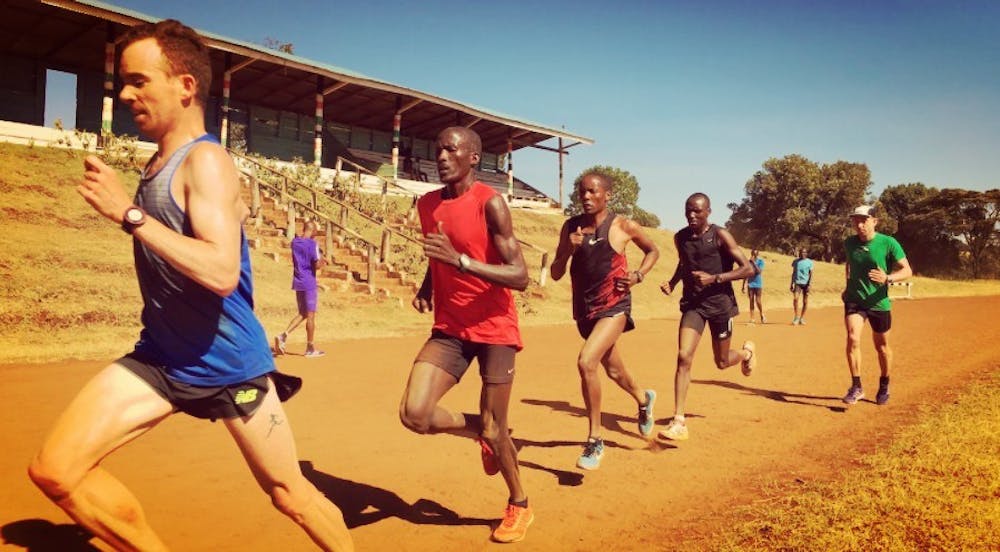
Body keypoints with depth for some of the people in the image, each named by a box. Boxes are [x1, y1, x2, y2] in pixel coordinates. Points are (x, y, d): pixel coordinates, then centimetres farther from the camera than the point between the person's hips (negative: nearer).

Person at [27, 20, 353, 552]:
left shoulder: (206, 161, -18)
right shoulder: (158, 163, 7)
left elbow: (222, 273, -33)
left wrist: (128, 213, -30)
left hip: (230, 364, -7)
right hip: (161, 358, 7)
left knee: (289, 494, 6)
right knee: (54, 469, -4)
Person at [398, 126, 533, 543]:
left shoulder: (490, 203, -13)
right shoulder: (427, 204, 7)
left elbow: (520, 276, -19)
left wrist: (461, 260, -29)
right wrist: (425, 288, 2)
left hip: (494, 329, -5)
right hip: (449, 328, 5)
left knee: (494, 429, 2)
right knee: (413, 414, -11)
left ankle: (519, 507, 31)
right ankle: (480, 431, 22)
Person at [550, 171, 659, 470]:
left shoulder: (623, 226, -6)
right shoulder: (571, 227, 1)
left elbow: (653, 250, 11)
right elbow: (555, 274, 2)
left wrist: (638, 275, -6)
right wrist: (568, 249, -16)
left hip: (614, 307, -5)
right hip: (584, 309, 5)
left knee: (586, 362, -25)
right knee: (614, 370, 22)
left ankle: (595, 440, -10)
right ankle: (644, 399, 55)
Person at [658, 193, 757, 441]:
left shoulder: (720, 236, -11)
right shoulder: (680, 237, 3)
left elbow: (748, 269, -12)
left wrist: (715, 278, -23)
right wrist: (672, 283, 6)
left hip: (720, 303, -3)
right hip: (692, 303, 3)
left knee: (722, 362, 12)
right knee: (683, 357, -14)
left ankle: (747, 352, 51)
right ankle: (678, 423, -12)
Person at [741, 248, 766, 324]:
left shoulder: (760, 261, -3)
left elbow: (759, 271, -18)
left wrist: (754, 262, -21)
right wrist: (743, 285, 9)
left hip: (758, 284, -3)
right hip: (750, 284, 3)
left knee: (758, 301, -5)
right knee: (751, 301, 3)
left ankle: (762, 316, 17)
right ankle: (752, 318, 6)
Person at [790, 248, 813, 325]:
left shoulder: (809, 262, 2)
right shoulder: (795, 261, 10)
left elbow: (811, 274, -1)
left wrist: (809, 285, -11)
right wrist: (792, 284, 12)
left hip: (806, 283, -1)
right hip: (797, 283, 1)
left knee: (805, 301, 1)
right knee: (795, 298, -18)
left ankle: (802, 318, 13)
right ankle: (796, 316, -8)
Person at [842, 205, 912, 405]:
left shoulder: (888, 243, -11)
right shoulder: (849, 243, 0)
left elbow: (907, 270, -10)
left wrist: (888, 279, -29)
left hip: (879, 302, -2)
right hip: (854, 300, 2)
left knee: (882, 346, 12)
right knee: (853, 338, -19)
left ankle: (884, 386, 34)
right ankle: (856, 387, -12)